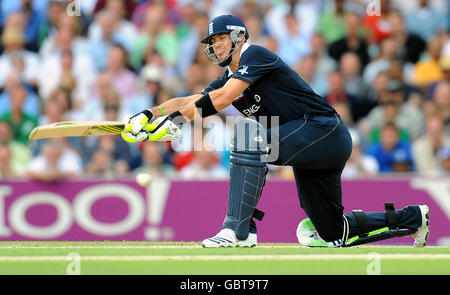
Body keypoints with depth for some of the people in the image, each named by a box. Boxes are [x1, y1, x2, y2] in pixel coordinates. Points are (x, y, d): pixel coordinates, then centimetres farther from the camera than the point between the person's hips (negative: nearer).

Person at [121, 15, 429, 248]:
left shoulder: (255, 55, -9)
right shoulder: (228, 79, 16)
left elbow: (223, 98, -22)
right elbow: (190, 102, 7)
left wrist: (177, 119, -26)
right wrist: (150, 115, -8)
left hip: (325, 131, -10)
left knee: (250, 142, -28)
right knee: (332, 233, 11)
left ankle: (239, 229, -28)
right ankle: (412, 217, 28)